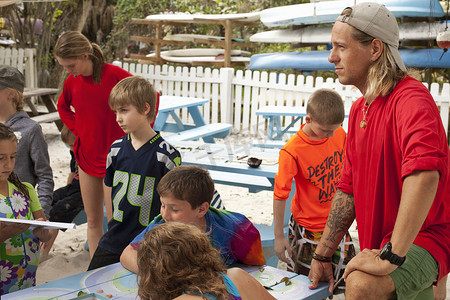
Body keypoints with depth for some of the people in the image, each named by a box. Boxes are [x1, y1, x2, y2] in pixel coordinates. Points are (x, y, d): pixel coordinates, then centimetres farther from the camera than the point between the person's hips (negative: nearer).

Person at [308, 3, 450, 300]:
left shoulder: (411, 99, -20)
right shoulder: (358, 109, 11)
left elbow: (424, 174, -37)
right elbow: (348, 189, 14)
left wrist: (390, 257, -37)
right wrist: (322, 256, 12)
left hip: (423, 239, -9)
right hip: (380, 245, 9)